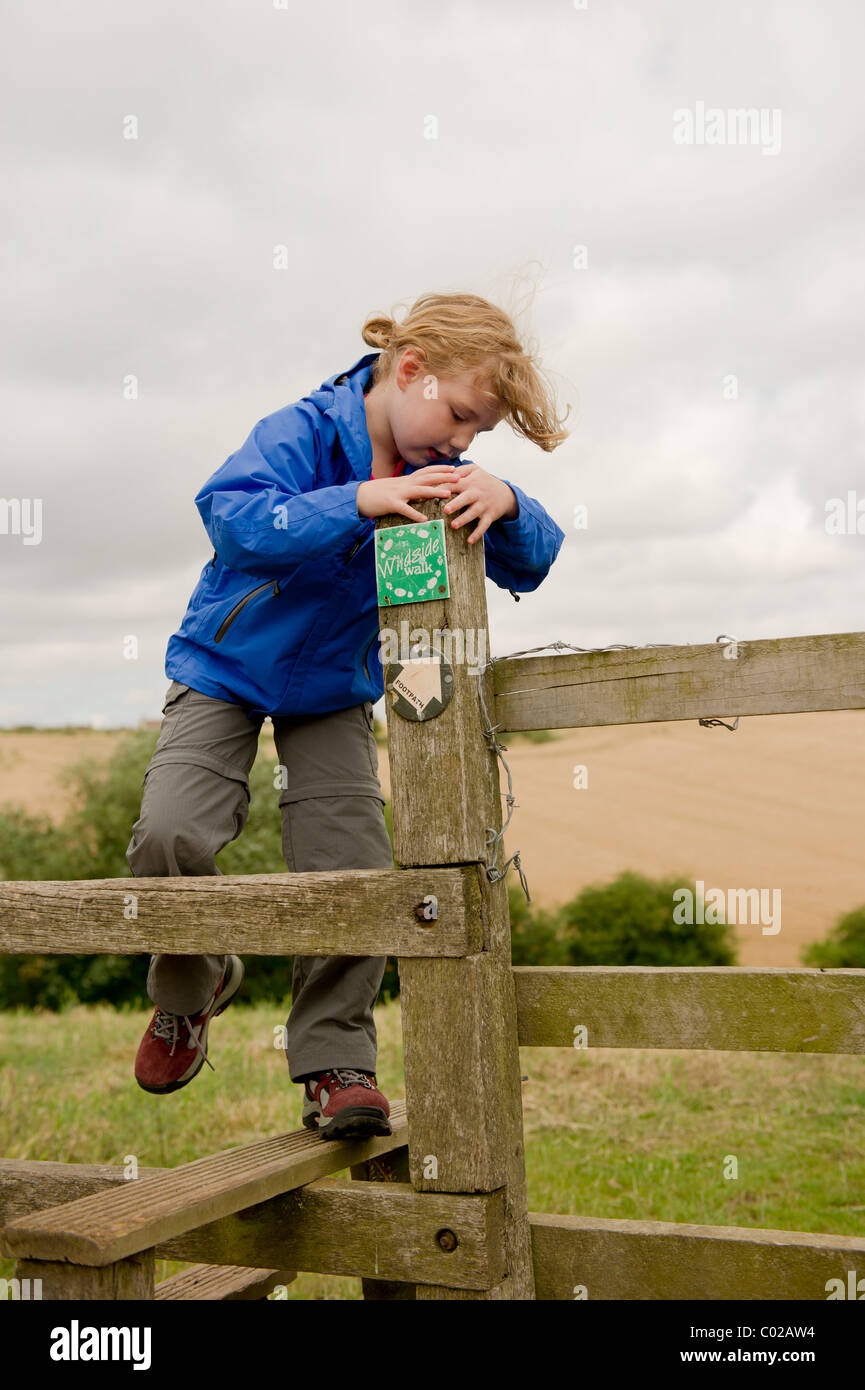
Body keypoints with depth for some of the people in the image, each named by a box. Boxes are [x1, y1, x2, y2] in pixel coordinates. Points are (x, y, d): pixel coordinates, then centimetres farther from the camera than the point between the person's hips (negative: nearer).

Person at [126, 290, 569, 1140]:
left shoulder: (441, 480, -7)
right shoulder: (303, 432, -21)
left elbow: (531, 563, -11)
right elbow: (231, 515, -38)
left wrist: (507, 504, -34)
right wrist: (361, 500, -48)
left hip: (333, 694, 3)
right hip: (224, 672, -3)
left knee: (352, 867, -12)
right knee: (169, 836, -21)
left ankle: (336, 1062, 2)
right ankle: (191, 988, 11)